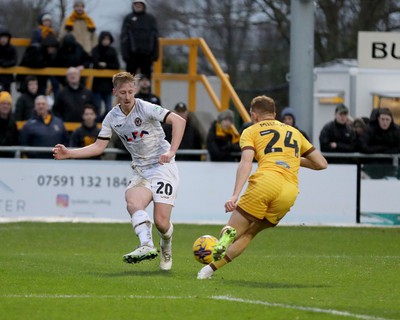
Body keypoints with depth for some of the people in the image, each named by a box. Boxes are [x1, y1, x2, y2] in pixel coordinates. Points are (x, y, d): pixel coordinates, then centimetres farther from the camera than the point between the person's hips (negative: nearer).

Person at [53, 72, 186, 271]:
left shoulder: (146, 108, -12)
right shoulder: (112, 118, 5)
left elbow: (178, 120, -19)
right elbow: (99, 147, 9)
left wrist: (171, 151, -29)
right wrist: (68, 154, 0)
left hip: (162, 167, -5)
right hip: (140, 170, 5)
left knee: (161, 222, -13)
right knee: (133, 203, -29)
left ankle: (166, 248, 20)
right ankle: (147, 246, -44)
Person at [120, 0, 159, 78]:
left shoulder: (151, 19, 8)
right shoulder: (128, 18, 4)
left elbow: (155, 37, 8)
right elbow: (124, 37, 2)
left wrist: (155, 53, 1)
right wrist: (124, 53, -7)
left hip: (146, 53, 1)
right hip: (132, 53, -1)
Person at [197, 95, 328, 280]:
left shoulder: (251, 131, 18)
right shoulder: (294, 132, 31)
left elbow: (246, 163, -1)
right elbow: (321, 164, 29)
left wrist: (235, 196, -11)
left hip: (266, 180, -4)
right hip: (290, 191, 4)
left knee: (233, 229, 1)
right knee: (249, 233, 17)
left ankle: (227, 235, -37)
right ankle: (212, 268, 2)